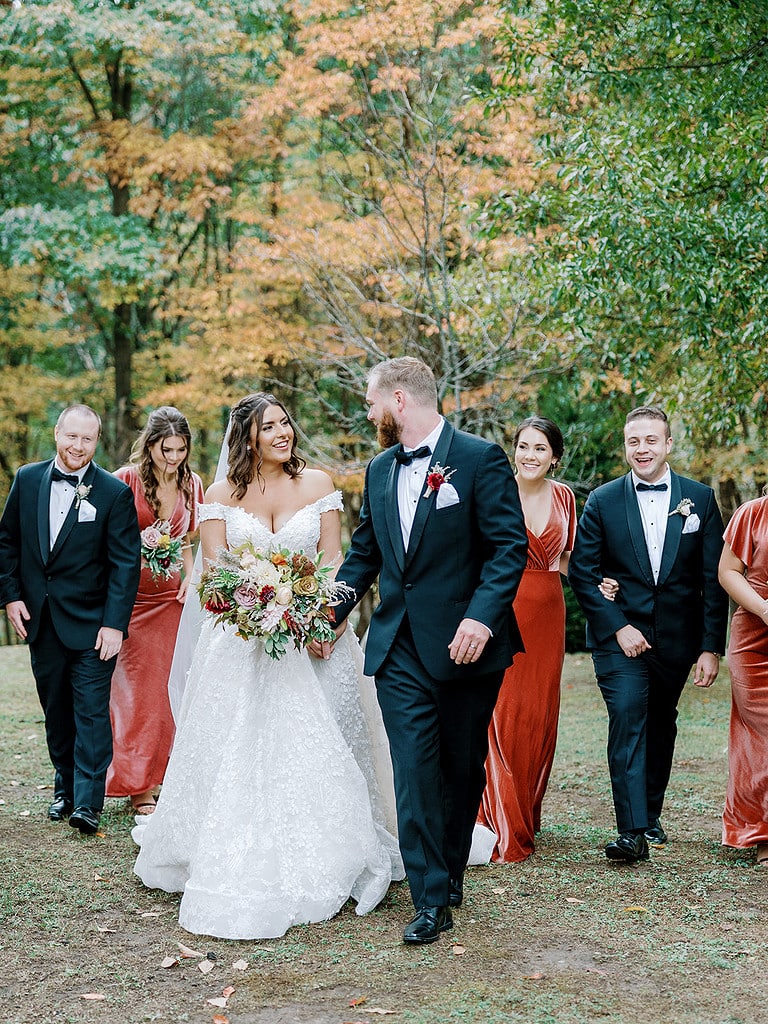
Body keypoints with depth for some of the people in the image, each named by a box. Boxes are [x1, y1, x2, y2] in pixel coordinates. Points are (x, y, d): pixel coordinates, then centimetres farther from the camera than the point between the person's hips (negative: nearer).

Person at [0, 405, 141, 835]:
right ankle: (66, 787, 28)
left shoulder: (115, 493, -8)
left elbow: (125, 564, -10)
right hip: (40, 620, 4)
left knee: (91, 710, -5)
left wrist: (114, 623, -15)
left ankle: (88, 803, -1)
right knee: (56, 710, 14)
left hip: (92, 623, -4)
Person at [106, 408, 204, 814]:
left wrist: (190, 574, 1)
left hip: (168, 595, 4)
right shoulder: (125, 480, -10)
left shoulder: (191, 484, 4)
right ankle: (137, 784, 6)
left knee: (158, 685, 9)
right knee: (133, 685, -2)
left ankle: (149, 779, 23)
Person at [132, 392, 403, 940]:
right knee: (238, 750, -1)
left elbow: (333, 558, 1)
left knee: (316, 747, 2)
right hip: (242, 639, 0)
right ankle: (243, 870, 9)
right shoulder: (221, 495, 3)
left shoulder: (317, 483, 4)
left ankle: (317, 866, 13)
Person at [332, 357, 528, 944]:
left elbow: (510, 546, -11)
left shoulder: (480, 458, -7)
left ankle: (451, 872, 28)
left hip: (464, 646, -4)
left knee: (463, 768, 10)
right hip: (399, 648, 4)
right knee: (415, 770, -4)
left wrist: (482, 616, -22)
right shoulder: (380, 470, 12)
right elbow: (364, 555, 18)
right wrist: (329, 616, 6)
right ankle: (431, 899, 0)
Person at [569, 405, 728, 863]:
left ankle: (651, 813, 31)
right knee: (627, 720, -16)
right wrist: (618, 627, -12)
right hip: (619, 636, -2)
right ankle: (633, 831, -16)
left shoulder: (700, 498, 1)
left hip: (676, 637, 2)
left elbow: (714, 578, 1)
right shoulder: (603, 501, -1)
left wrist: (711, 646, -3)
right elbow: (582, 571, -2)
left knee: (661, 725, 14)